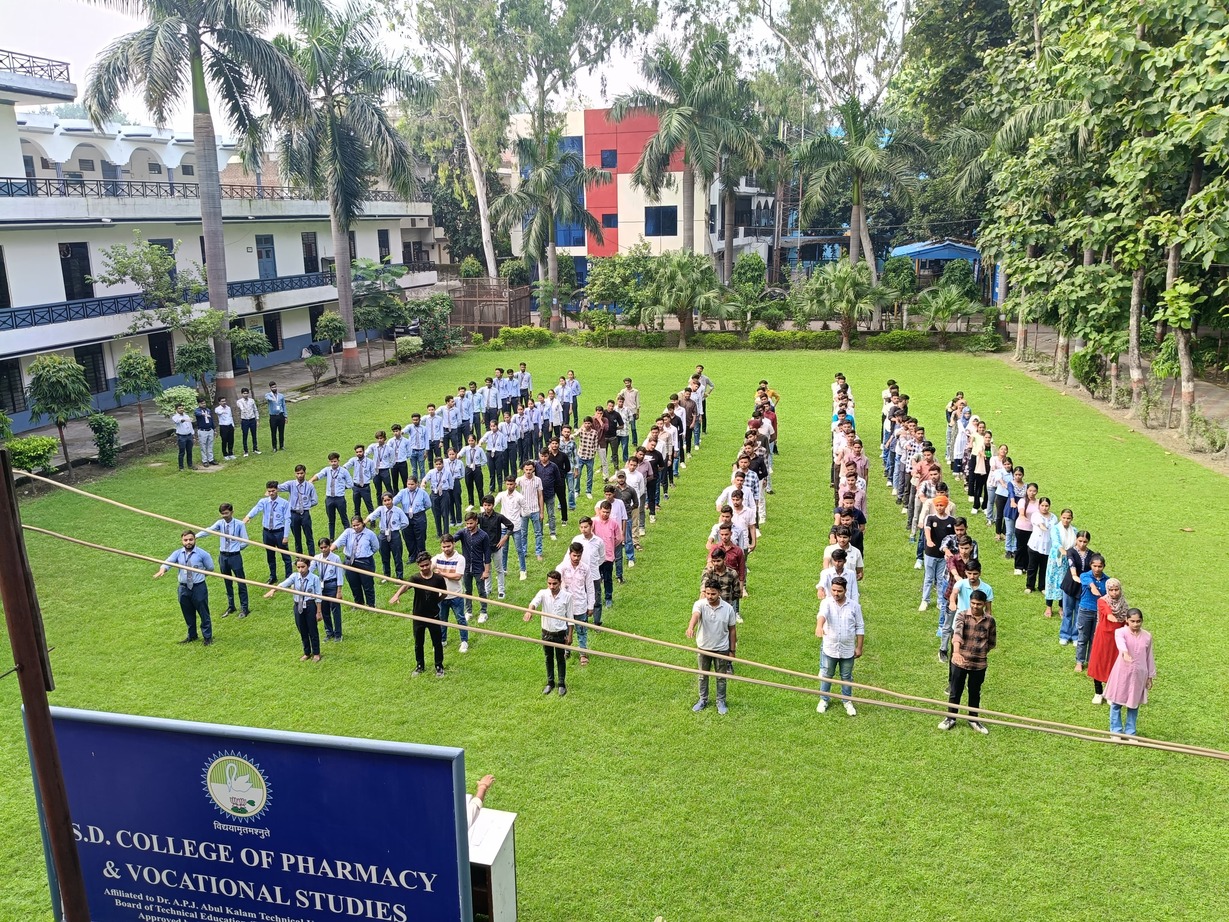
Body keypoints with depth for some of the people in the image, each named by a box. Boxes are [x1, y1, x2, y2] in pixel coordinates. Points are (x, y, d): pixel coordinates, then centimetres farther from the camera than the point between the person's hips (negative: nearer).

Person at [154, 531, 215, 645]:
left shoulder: (202, 554, -8)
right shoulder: (178, 553, -1)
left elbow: (210, 568, 3)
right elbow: (167, 562, -18)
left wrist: (198, 575, 3)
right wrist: (162, 570, -38)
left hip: (199, 587, -3)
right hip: (184, 588, 3)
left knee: (203, 613, 3)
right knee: (188, 614, 16)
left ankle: (208, 637, 17)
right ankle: (191, 635, 34)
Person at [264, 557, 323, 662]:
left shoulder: (314, 578, -14)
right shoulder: (295, 577, -5)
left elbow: (318, 596, -9)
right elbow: (283, 584, -23)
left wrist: (318, 612, -5)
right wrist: (273, 590, -43)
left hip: (310, 606, -4)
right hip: (298, 606, 4)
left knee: (313, 630, 8)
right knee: (302, 631, 17)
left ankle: (316, 653, 27)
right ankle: (307, 653, 37)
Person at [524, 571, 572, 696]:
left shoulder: (567, 596, -13)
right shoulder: (543, 593, -13)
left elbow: (569, 616, -4)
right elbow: (534, 602, -35)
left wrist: (569, 635, -1)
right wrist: (530, 610, -58)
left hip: (560, 633, -2)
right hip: (546, 632, 2)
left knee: (560, 659, 12)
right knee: (548, 658, 18)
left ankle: (562, 684, 29)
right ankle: (550, 683, 35)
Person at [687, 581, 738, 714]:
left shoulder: (728, 608, -14)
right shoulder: (700, 604, -18)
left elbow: (732, 629, -3)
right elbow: (695, 616, -41)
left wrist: (732, 650, 0)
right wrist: (690, 627, -63)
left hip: (721, 649, 0)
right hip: (703, 648, 0)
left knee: (721, 677, 14)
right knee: (703, 676, 18)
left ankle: (721, 701, 34)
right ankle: (703, 700, 38)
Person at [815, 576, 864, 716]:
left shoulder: (854, 606, -6)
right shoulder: (826, 603, -12)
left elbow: (860, 628, 1)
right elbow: (822, 614, -35)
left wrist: (859, 647, 1)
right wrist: (819, 626, -57)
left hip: (848, 650, 1)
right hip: (829, 649, -1)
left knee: (847, 677, 17)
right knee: (826, 676, 15)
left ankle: (847, 701, 36)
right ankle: (823, 700, 34)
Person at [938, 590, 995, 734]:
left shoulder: (990, 620, -4)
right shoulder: (962, 616, -12)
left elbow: (992, 642, 10)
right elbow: (957, 633, -30)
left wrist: (981, 651, 0)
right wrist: (956, 652, -45)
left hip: (979, 664, 2)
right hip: (960, 662, -2)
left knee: (975, 693, 18)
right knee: (955, 692, 11)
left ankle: (973, 719, 36)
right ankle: (951, 718, 29)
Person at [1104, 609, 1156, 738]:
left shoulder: (1147, 636, 1)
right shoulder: (1121, 632, -11)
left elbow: (1149, 657, 9)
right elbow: (1120, 642, -35)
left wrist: (1150, 676, 13)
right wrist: (1125, 653, -57)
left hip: (1139, 675, 3)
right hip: (1122, 673, -2)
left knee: (1134, 704, 11)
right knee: (1116, 703, 6)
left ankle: (1130, 732, 24)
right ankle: (1116, 730, 19)